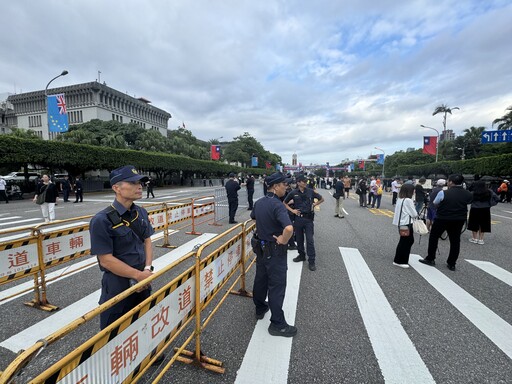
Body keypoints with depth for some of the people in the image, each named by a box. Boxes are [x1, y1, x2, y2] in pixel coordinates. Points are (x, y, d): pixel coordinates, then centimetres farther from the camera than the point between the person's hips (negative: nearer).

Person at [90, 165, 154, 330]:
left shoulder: (141, 212, 0)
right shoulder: (102, 220, -20)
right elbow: (106, 260, -20)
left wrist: (147, 270, -9)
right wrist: (139, 275, -18)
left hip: (143, 281, 6)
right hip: (118, 284, -6)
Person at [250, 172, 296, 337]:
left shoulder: (259, 202, 1)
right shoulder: (277, 205, -25)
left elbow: (253, 217, 23)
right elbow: (289, 228, -40)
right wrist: (283, 241, -23)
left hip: (260, 247, 8)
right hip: (275, 251, -8)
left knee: (260, 279, 21)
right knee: (277, 286, 4)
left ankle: (260, 309, 41)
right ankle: (277, 324, 17)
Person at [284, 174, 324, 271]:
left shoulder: (311, 191, -2)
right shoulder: (293, 193, -2)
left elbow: (321, 199, 12)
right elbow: (285, 203, 9)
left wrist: (314, 204, -1)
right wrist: (292, 210, -4)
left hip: (308, 219, -1)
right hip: (298, 218, 1)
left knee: (310, 240, -1)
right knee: (299, 239, 13)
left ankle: (311, 261, 9)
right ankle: (301, 255, 33)